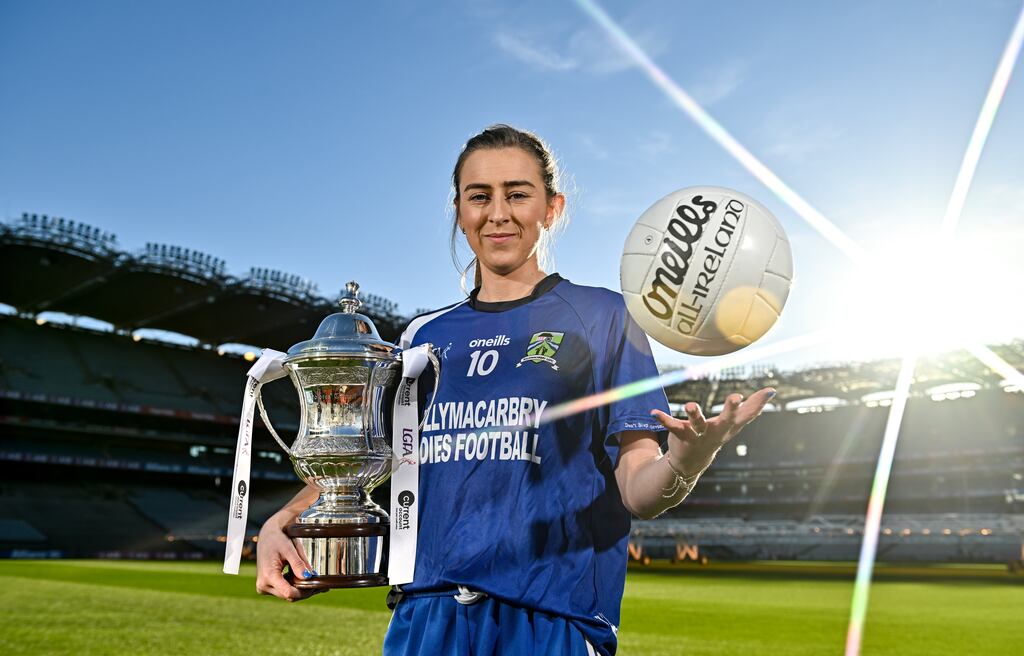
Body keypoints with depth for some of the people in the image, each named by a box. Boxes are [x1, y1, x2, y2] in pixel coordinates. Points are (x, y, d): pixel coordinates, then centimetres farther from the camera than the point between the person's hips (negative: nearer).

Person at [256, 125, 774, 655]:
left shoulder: (600, 316, 0)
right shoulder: (424, 336, 11)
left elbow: (635, 491, -5)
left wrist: (683, 465, -27)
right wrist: (280, 523, -4)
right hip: (423, 613, 4)